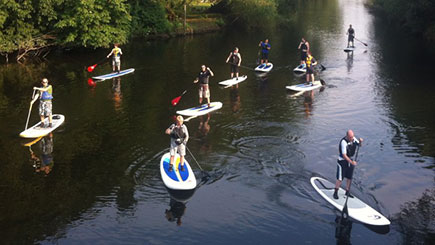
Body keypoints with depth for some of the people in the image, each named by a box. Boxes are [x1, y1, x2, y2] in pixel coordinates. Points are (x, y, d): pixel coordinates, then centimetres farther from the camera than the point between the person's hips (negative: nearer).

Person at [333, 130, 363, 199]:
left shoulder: (353, 139, -5)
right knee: (340, 179, -4)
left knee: (349, 178, 13)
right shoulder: (343, 142, -26)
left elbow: (359, 145, 10)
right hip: (342, 161, -7)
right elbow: (344, 155, -28)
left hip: (350, 160, 7)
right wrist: (351, 162, -37)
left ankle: (347, 192, 28)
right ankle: (335, 193, 11)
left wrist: (360, 141, -14)